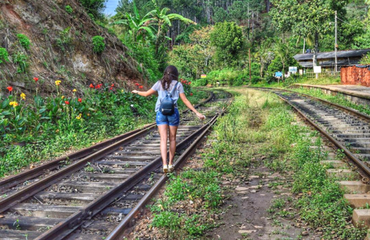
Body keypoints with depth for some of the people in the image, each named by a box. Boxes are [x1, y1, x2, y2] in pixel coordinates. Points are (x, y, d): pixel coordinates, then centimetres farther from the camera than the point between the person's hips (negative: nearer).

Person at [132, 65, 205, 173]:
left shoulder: (160, 83, 5)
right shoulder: (178, 84, 3)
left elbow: (147, 94, 11)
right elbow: (185, 100, -1)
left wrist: (137, 92, 32)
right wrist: (196, 112, 3)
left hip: (161, 112, 0)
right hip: (173, 112, 0)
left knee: (163, 139, -2)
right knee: (172, 139, 13)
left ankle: (165, 164, -16)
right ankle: (171, 164, 20)